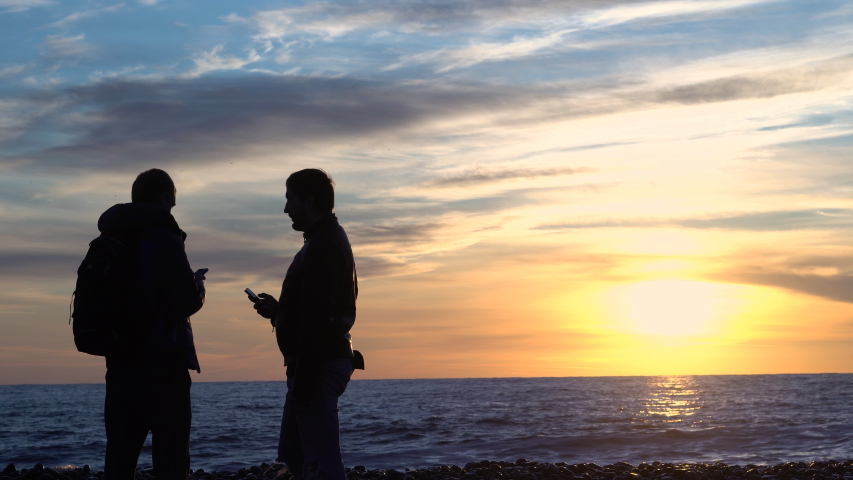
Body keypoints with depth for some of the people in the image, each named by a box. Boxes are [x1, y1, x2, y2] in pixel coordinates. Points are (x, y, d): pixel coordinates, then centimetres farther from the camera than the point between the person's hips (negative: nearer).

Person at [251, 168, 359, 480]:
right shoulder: (331, 239, 18)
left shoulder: (321, 246, -15)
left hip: (318, 366, -11)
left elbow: (317, 319, -22)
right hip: (326, 361, 11)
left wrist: (303, 382, -23)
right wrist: (278, 310, 15)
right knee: (295, 455, 16)